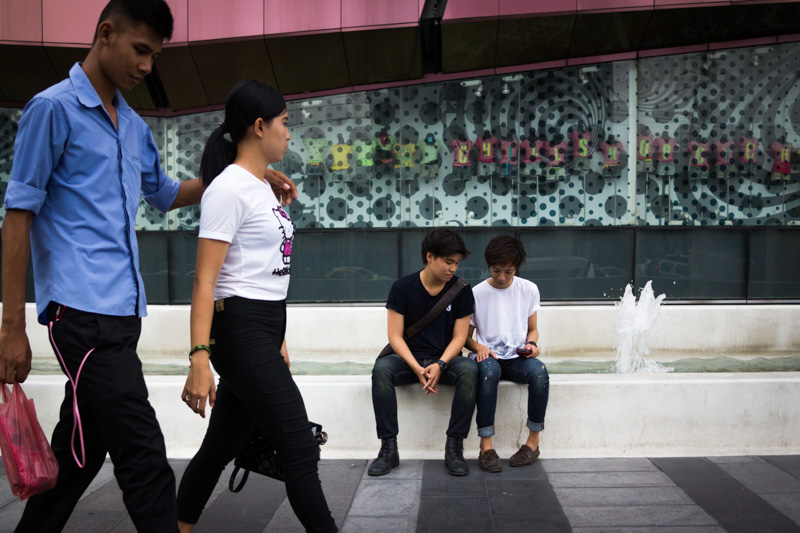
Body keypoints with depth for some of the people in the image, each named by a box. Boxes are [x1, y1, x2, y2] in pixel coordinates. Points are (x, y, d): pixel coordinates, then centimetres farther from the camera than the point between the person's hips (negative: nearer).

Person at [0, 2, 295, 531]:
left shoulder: (135, 126, 18)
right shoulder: (53, 108, -4)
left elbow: (164, 192, 33)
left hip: (121, 310, 8)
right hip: (83, 310, -8)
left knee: (81, 451, 16)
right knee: (144, 458, -11)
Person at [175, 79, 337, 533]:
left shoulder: (262, 186, 16)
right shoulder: (229, 188, -12)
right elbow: (205, 281, -17)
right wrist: (199, 360, -22)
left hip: (264, 331, 9)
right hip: (240, 330, -9)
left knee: (224, 445, 17)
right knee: (301, 450, -7)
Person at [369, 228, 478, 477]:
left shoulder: (461, 290, 0)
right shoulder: (403, 287, -3)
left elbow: (459, 337, -1)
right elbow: (395, 336, -6)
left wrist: (440, 365, -21)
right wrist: (417, 368, -21)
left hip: (445, 359, 1)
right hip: (410, 358, 0)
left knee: (469, 370, -32)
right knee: (381, 369, -32)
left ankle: (454, 447, -24)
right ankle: (389, 448, -26)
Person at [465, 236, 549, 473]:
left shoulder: (529, 289, 6)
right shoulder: (477, 293, 0)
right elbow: (466, 336, 7)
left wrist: (531, 344, -6)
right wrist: (479, 347, -15)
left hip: (517, 358, 2)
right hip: (489, 356, -2)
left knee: (539, 371, -33)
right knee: (488, 370, -39)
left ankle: (533, 440, -17)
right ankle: (486, 446, -33)